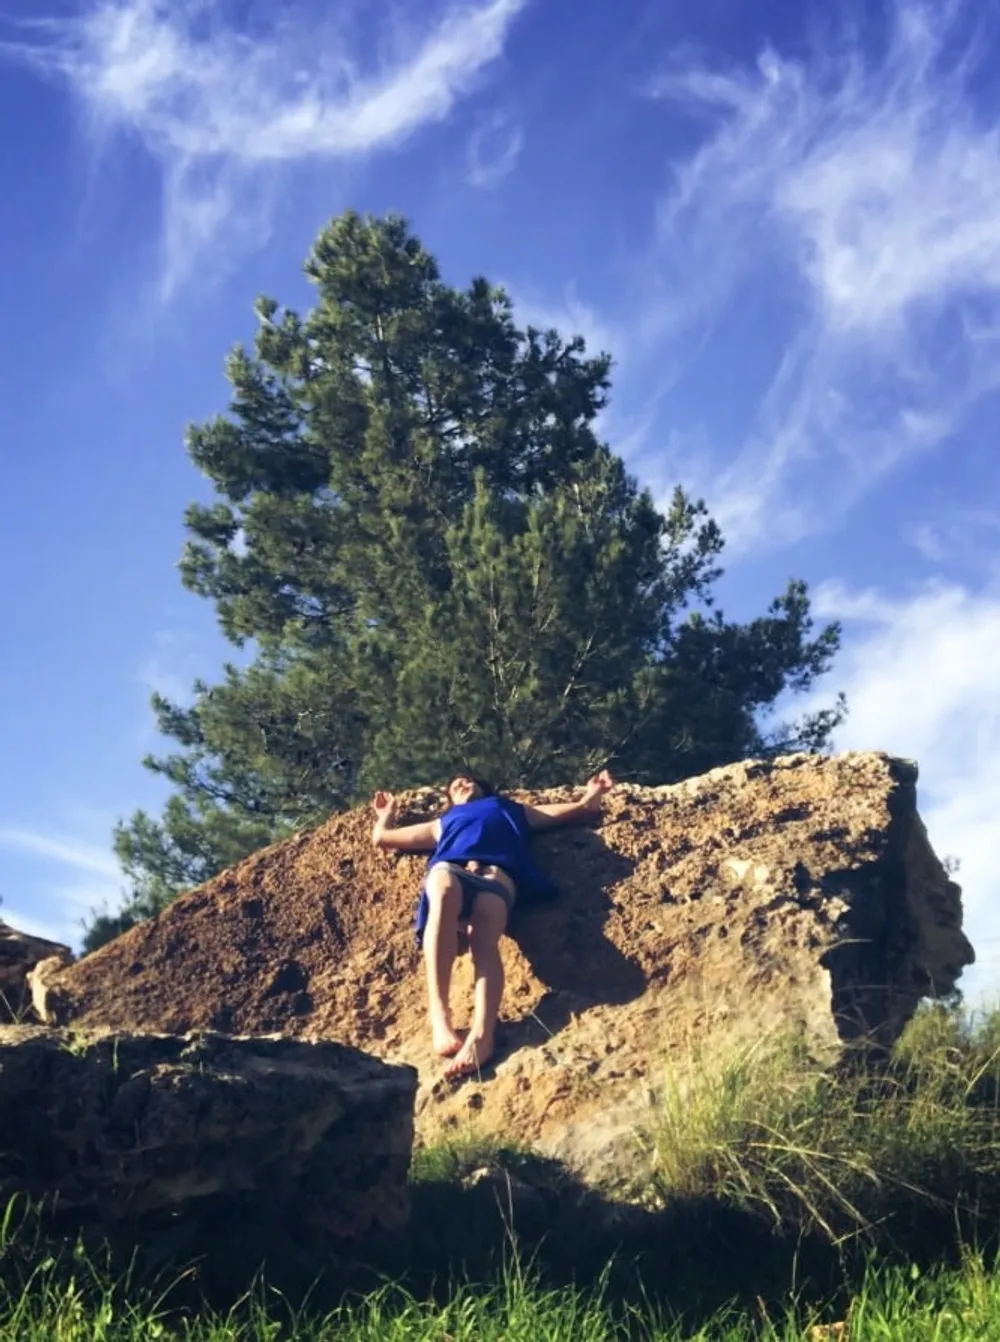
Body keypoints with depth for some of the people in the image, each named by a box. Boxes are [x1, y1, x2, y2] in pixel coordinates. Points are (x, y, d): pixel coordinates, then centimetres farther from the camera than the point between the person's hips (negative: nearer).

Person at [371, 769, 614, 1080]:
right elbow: (381, 837, 50)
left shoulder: (510, 810, 44)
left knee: (484, 939, -35)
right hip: (449, 869, 0)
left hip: (497, 873, 0)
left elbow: (584, 808, 46)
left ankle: (481, 1036, -59)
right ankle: (439, 1017, -50)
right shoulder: (443, 824, 45)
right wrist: (387, 813, 63)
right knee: (444, 892, -41)